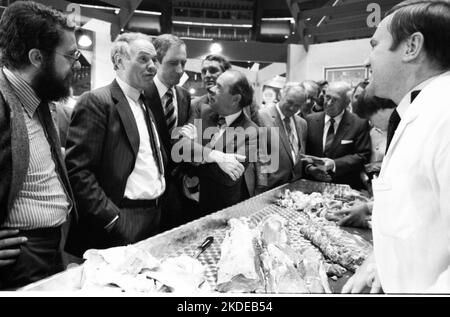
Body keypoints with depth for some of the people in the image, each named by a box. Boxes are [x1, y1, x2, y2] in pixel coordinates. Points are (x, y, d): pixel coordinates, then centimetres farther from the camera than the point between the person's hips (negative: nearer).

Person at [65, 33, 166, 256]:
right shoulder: (96, 101, -11)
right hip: (121, 225, -7)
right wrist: (112, 218, -18)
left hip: (155, 218, 7)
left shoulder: (146, 104, 15)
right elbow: (77, 170, -16)